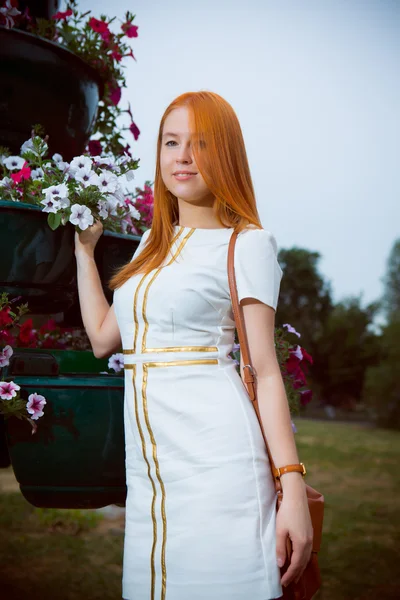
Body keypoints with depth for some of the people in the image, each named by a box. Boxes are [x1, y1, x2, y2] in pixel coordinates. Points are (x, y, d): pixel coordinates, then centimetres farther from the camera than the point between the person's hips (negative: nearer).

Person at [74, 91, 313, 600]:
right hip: (148, 461, 6)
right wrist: (84, 248, 24)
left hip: (216, 457, -6)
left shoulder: (247, 243, -3)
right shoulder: (154, 243, 17)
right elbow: (103, 338, 20)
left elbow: (265, 369, -6)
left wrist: (293, 486, -13)